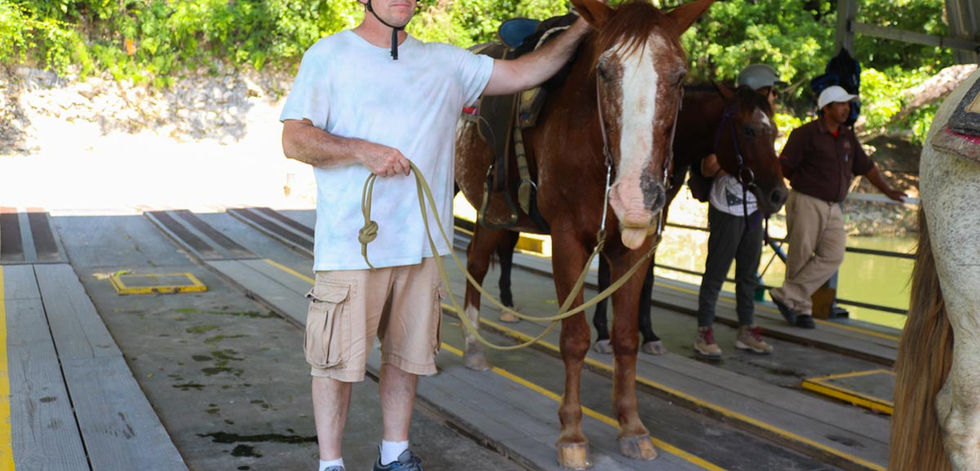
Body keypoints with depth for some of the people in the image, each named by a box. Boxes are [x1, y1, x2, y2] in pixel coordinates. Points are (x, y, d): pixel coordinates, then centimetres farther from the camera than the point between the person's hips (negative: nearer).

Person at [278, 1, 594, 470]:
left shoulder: (445, 62, 12)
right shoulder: (328, 56, 1)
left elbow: (521, 73, 13)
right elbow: (294, 139, -5)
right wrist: (363, 151, -18)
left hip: (421, 242, 4)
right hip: (349, 241, -4)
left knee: (408, 354, 12)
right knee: (337, 358, 2)